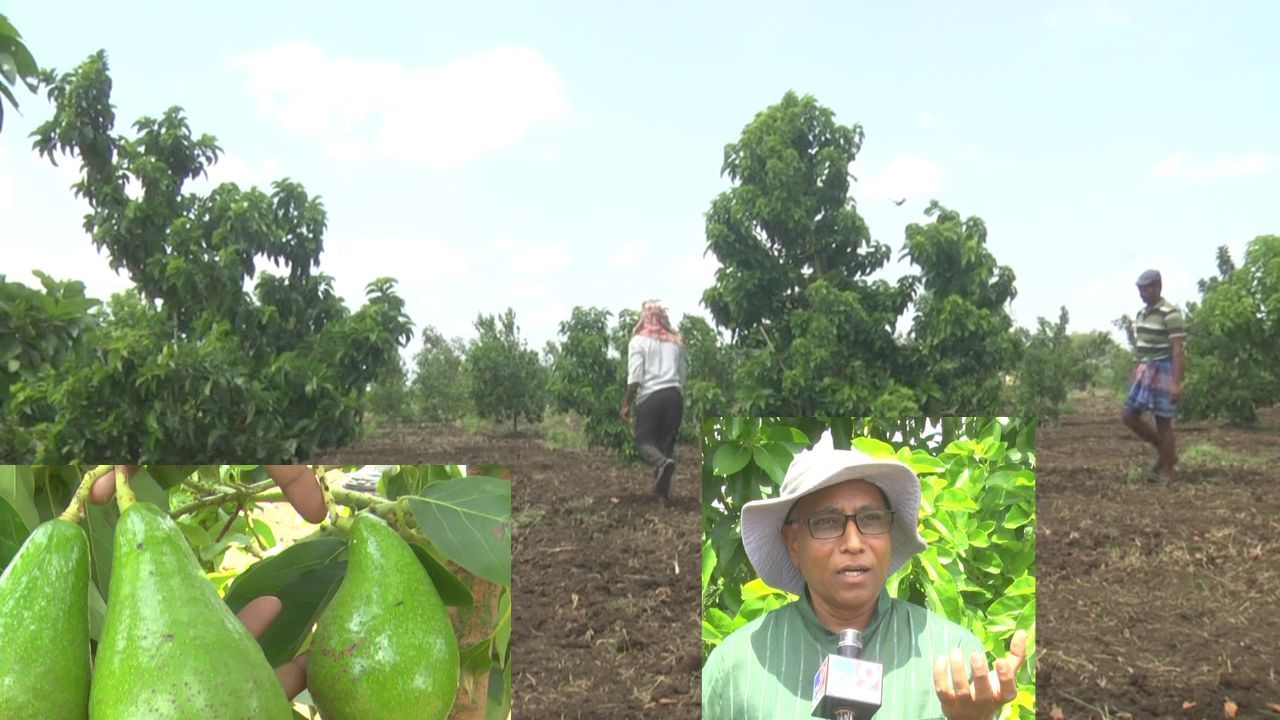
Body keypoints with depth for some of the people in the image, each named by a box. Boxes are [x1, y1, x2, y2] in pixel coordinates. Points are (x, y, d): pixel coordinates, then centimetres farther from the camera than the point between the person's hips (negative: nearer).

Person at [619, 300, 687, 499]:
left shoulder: (638, 340, 1)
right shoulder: (675, 341, 16)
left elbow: (635, 375, -7)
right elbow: (683, 374, 17)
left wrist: (626, 403, -3)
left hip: (650, 396, -4)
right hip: (674, 394, 4)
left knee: (645, 441, 0)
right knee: (667, 442, 9)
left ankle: (662, 463, -31)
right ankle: (663, 488, 2)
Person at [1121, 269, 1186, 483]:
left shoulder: (1170, 313, -14)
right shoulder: (1142, 313, 12)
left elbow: (1177, 350, -18)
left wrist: (1176, 383, -23)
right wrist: (1136, 375, 19)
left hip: (1163, 371, -8)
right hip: (1144, 371, 8)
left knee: (1162, 421, -2)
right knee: (1129, 415, 4)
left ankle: (1167, 470, 8)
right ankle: (1165, 451, 19)